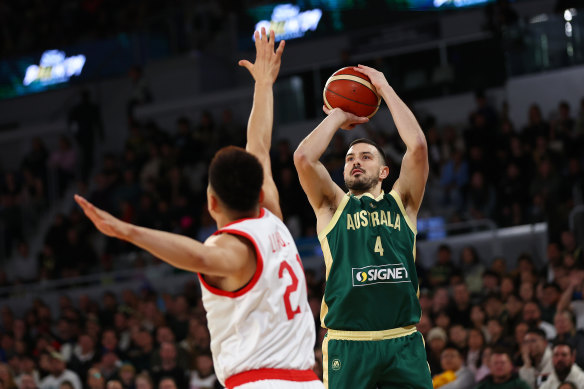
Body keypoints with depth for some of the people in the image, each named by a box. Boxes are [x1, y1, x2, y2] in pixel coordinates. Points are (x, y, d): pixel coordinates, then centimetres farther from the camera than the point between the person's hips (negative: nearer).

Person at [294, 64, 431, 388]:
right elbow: (303, 158, -3)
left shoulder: (401, 203, 15)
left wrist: (385, 89, 8)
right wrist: (339, 116, 10)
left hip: (403, 343, 1)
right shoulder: (333, 206, 13)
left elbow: (417, 146, 1)